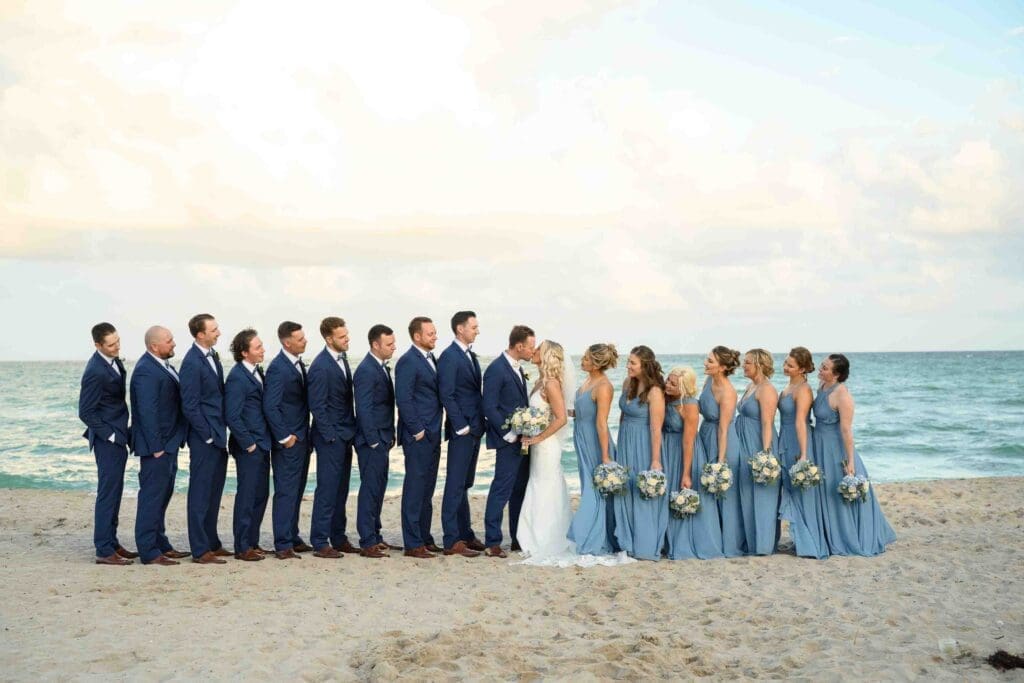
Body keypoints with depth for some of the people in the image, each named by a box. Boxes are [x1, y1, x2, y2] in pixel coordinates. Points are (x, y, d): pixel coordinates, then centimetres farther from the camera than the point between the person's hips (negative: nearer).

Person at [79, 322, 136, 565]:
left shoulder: (113, 361, 7)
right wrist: (111, 435, -16)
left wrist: (122, 432, 15)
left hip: (117, 437, 9)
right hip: (107, 440, -9)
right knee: (107, 493, -5)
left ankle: (111, 542, 25)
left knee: (115, 492, 15)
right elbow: (86, 413, -19)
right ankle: (104, 550, 0)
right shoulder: (95, 372, -21)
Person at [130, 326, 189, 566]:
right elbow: (147, 412, -22)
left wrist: (174, 441, 13)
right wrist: (156, 447, -21)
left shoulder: (163, 365, 11)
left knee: (163, 494, 17)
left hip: (169, 443, 10)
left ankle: (160, 544, 27)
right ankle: (149, 552, 1)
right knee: (152, 496, -4)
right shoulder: (146, 371, -19)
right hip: (156, 445, -10)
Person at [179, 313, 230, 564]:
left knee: (214, 492, 16)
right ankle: (200, 551, 6)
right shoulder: (192, 363, -17)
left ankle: (212, 543, 27)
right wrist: (208, 436, -14)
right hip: (203, 439, -9)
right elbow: (190, 406, -18)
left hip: (218, 436, 9)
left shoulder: (212, 355, 10)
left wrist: (222, 431, 13)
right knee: (201, 494, -1)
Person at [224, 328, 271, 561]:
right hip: (248, 447, -8)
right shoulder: (237, 377, -16)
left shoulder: (258, 371, 10)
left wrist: (263, 441, 11)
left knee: (261, 494, 14)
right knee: (247, 496, -1)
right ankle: (242, 547, 8)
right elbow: (232, 417, -19)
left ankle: (252, 542, 24)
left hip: (261, 445, 9)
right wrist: (248, 443, -15)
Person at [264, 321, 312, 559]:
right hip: (288, 442, -8)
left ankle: (293, 538, 24)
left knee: (296, 491, 15)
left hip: (302, 439, 8)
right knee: (286, 492, -4)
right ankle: (283, 545, 0)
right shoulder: (278, 368, -17)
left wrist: (305, 434, 13)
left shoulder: (298, 364, 10)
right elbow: (270, 407, -20)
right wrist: (284, 437, -16)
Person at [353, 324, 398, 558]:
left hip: (381, 438, 9)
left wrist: (389, 435, 14)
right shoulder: (366, 371, -17)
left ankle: (374, 536, 23)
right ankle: (368, 543, 0)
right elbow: (364, 409, -19)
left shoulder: (383, 367, 12)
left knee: (378, 487, 14)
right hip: (371, 440, -9)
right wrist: (373, 440, -19)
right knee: (370, 488, -5)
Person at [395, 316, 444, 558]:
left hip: (432, 434, 9)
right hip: (418, 436, -9)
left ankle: (425, 538, 23)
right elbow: (403, 400, -18)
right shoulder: (407, 361, -13)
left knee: (427, 488, 14)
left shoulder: (431, 359, 14)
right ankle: (412, 544, 1)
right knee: (415, 488, -3)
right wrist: (417, 430, -16)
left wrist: (436, 430, 13)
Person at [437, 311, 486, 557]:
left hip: (474, 429, 9)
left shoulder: (471, 355, 15)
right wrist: (462, 426, -17)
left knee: (464, 485, 15)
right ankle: (452, 541, -3)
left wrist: (480, 424, 11)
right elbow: (446, 395, -16)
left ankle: (465, 534, 22)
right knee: (455, 486, -5)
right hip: (461, 430, -9)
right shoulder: (449, 356, -12)